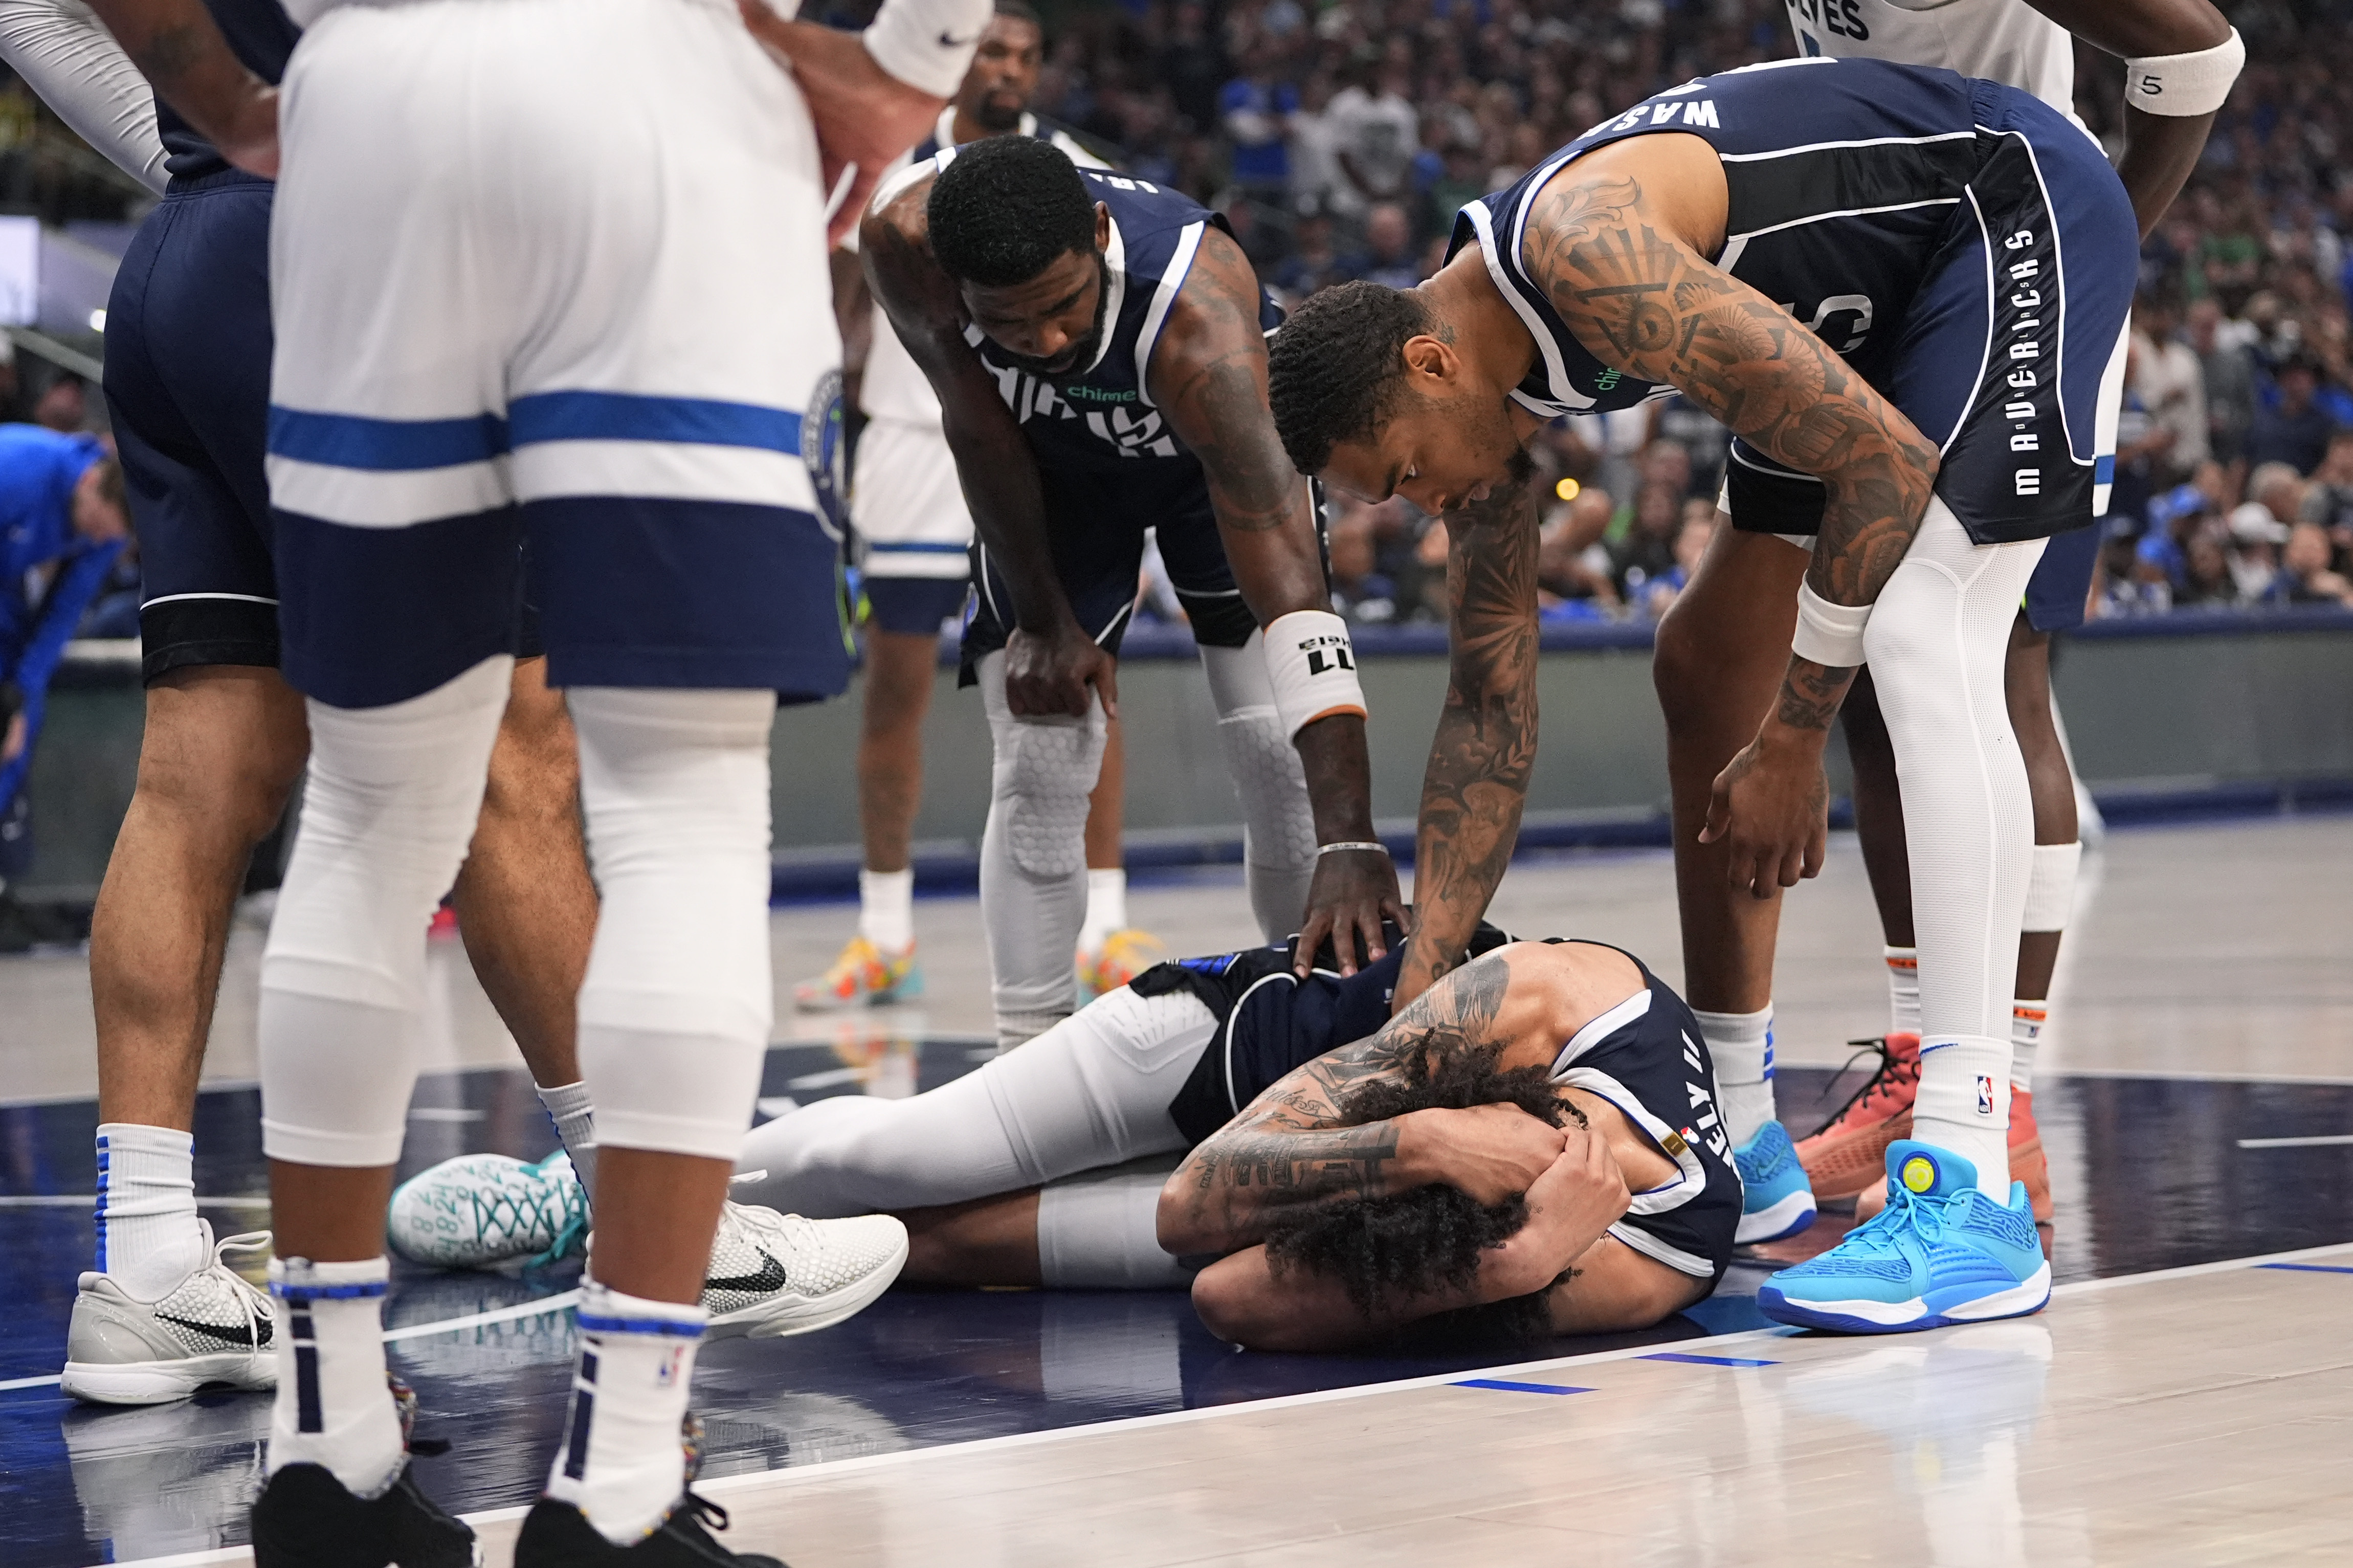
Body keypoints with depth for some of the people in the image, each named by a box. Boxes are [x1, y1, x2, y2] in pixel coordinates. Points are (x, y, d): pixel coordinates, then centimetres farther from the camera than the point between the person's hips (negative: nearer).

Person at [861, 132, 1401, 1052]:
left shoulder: (1201, 320, -46)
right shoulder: (904, 239, -38)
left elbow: (1290, 590, -52)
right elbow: (980, 432, -17)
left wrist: (1350, 843, -59)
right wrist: (1042, 618, -9)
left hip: (1212, 448, -2)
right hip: (1052, 458, 2)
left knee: (1282, 760, -12)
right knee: (1038, 769, -7)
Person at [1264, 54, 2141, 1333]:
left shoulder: (1582, 248, -31)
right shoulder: (1476, 386, -2)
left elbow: (1886, 460, -28)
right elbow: (1492, 704, 3)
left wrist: (1793, 743, -21)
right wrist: (1421, 984, -2)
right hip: (1889, 288, 10)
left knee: (1922, 639, -25)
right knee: (1704, 670, 11)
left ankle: (1971, 1194, -31)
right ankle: (1735, 1138, 18)